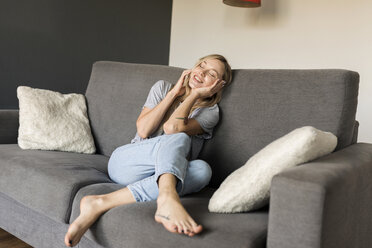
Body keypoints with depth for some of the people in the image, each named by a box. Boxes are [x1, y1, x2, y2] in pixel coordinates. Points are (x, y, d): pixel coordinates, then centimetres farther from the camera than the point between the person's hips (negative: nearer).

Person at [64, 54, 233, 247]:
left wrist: (196, 94, -6)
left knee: (202, 169, -32)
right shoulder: (163, 87, 11)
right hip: (124, 163, -1)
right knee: (179, 139, -27)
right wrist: (174, 92, -3)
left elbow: (173, 127, -14)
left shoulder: (210, 112, 7)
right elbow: (143, 130, -6)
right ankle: (167, 199, -59)